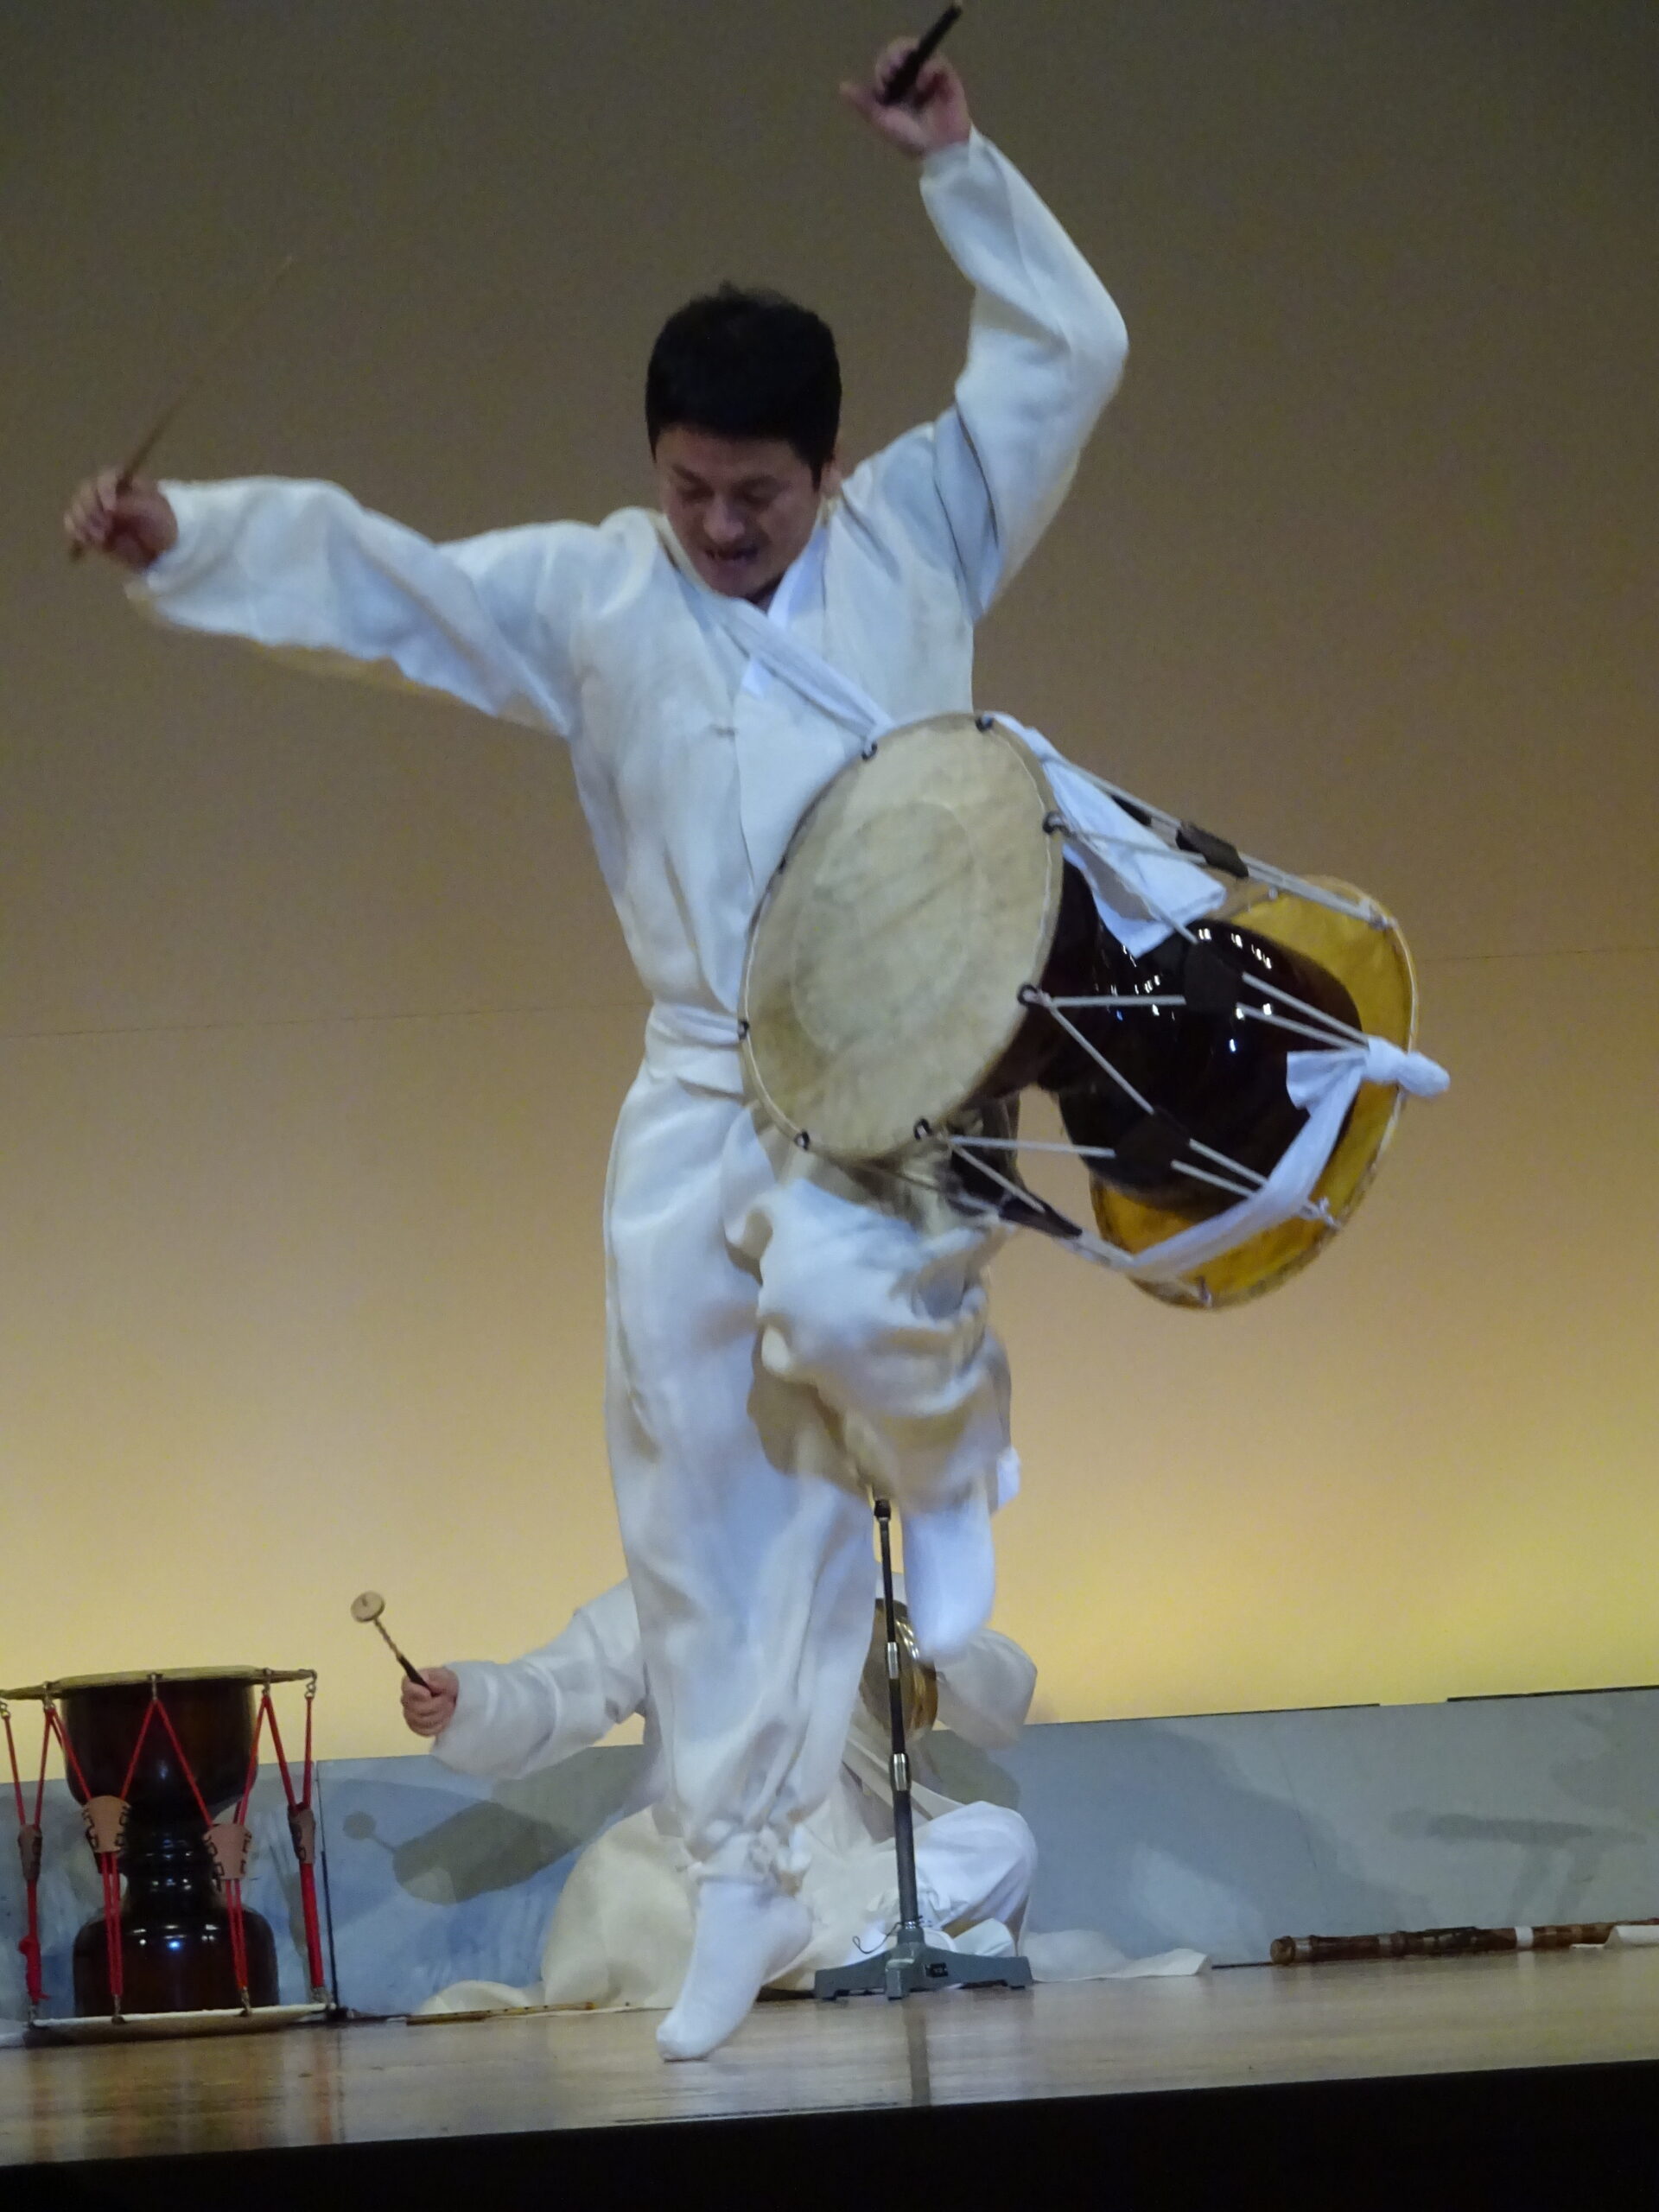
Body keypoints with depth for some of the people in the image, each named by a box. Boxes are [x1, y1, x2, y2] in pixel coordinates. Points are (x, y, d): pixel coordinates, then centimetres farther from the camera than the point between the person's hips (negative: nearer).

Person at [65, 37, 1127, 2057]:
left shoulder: (917, 530, 5)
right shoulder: (586, 593, 6)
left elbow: (1068, 354, 4)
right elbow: (365, 572, -2)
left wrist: (955, 167, -3)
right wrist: (184, 540, -18)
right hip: (698, 1080, 3)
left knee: (843, 1301, -33)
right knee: (696, 1478, 1)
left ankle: (951, 1454, 5)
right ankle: (739, 1870, 12)